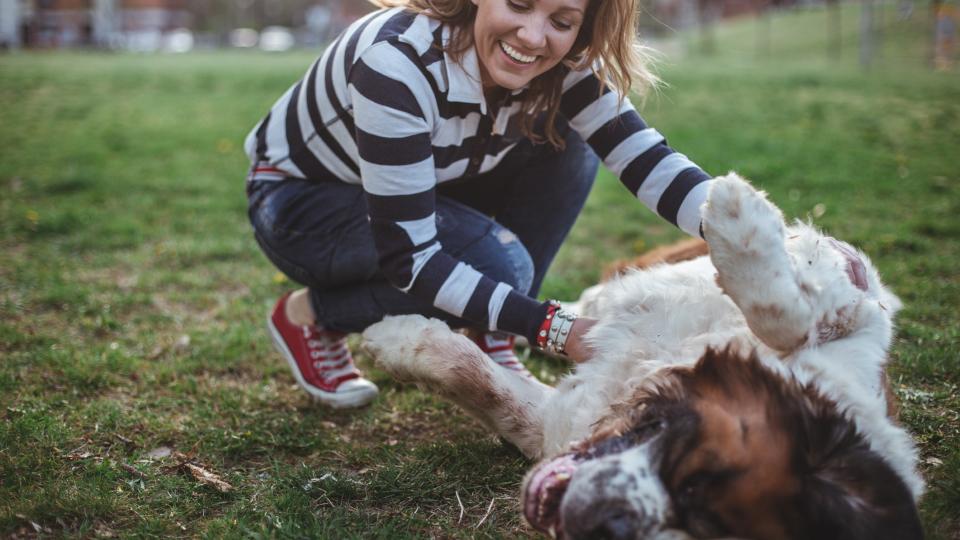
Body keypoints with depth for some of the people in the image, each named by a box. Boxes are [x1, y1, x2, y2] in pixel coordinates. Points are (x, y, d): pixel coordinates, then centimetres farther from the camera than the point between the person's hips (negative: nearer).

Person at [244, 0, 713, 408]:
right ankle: (310, 315, -5)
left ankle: (489, 341, -4)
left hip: (421, 188, 6)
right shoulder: (396, 62, -36)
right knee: (497, 262, -29)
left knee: (567, 149, -15)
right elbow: (407, 255, -36)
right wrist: (555, 329, -39)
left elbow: (644, 156, -22)